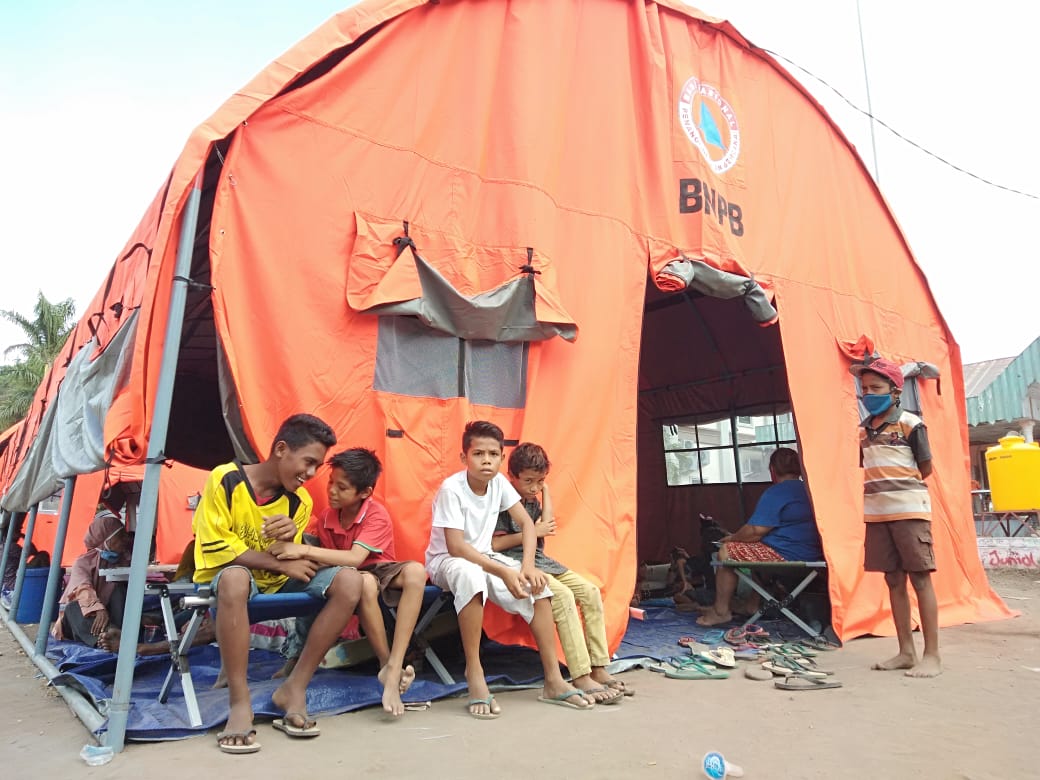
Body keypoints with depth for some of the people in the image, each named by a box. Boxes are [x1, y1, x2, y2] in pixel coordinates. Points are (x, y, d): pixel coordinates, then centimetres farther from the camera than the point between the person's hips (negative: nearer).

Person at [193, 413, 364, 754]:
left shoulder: (300, 501, -4)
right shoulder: (225, 479, -16)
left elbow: (288, 562, -3)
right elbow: (216, 548, -17)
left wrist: (290, 541, -26)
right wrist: (280, 563, -19)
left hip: (275, 580, 5)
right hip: (232, 574, -4)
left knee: (349, 581, -19)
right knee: (235, 578, -42)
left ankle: (294, 688, -14)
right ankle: (239, 703, -29)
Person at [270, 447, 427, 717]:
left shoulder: (377, 515, -19)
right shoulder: (325, 518, -5)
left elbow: (355, 558, -32)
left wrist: (304, 551, -37)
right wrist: (289, 540, -18)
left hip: (381, 571, -1)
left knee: (415, 571, -37)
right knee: (365, 582, -39)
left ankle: (393, 670, -40)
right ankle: (386, 664, -23)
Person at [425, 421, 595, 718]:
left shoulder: (499, 482, -8)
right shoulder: (451, 488, -25)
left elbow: (526, 522, -4)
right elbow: (456, 547, -29)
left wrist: (528, 565, -20)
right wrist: (504, 572, -34)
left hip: (484, 556, 6)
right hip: (447, 560, -6)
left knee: (537, 585, -14)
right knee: (470, 573, -41)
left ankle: (553, 680, -7)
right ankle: (474, 671, -29)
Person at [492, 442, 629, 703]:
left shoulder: (533, 500, 18)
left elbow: (548, 527, 1)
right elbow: (494, 544, -15)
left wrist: (546, 491, 5)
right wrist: (532, 532, -10)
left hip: (541, 562, 9)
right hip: (516, 563, -8)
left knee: (591, 592, -8)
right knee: (563, 595, -30)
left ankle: (598, 669, -7)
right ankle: (581, 677, -28)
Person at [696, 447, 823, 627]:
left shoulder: (775, 493, -16)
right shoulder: (809, 490, 12)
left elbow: (755, 531, -19)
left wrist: (732, 537, 0)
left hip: (787, 557, -9)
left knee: (726, 551, 0)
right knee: (756, 549, 28)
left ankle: (721, 611, 4)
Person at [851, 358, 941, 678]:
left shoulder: (910, 424, -6)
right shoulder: (863, 430, 11)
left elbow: (925, 469, -2)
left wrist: (902, 489, 7)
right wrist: (883, 490, 8)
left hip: (909, 511, -6)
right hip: (876, 514, 6)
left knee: (920, 579, -2)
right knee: (894, 581, 9)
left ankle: (932, 655, 6)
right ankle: (906, 651, 17)